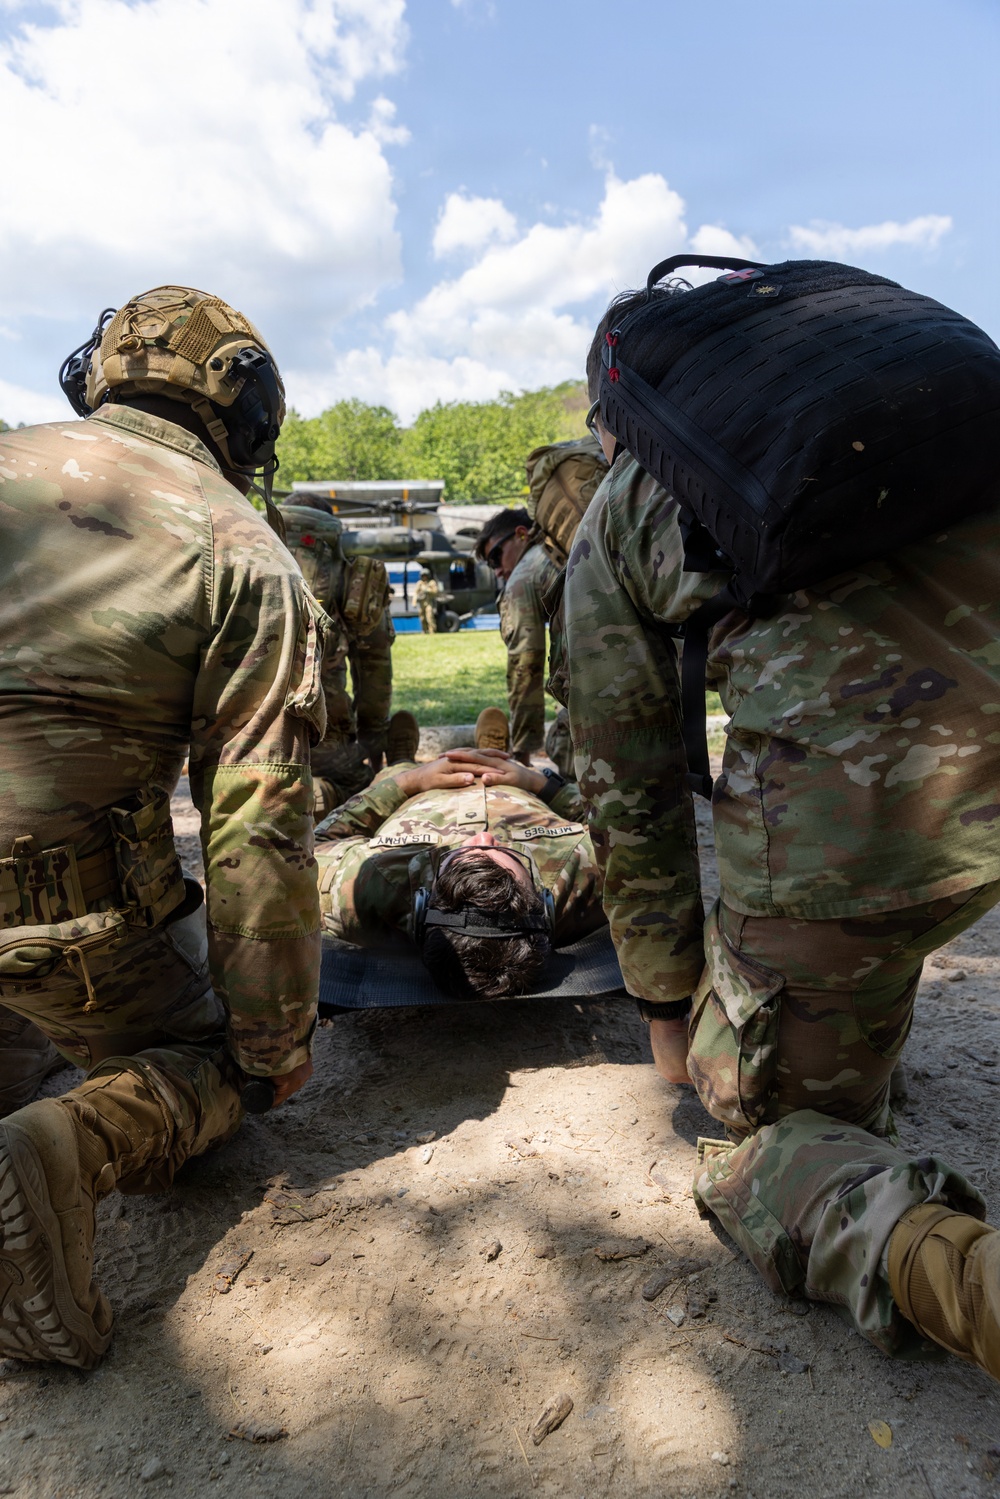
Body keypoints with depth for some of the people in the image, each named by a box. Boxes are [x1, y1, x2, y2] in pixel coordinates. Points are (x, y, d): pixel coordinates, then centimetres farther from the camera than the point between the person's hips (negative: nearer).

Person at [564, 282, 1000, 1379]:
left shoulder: (614, 518, 20)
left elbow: (629, 792, 20)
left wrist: (665, 1002, 33)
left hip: (854, 790, -5)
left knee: (766, 1131, 19)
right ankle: (864, 1040, 42)